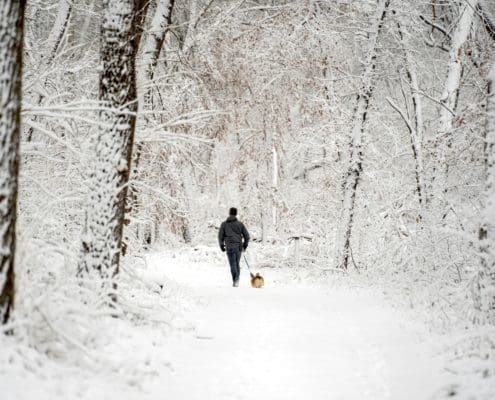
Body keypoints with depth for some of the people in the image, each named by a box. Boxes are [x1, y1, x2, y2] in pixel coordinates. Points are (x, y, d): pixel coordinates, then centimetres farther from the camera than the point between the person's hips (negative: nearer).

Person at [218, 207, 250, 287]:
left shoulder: (224, 224, 4)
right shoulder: (240, 224, 7)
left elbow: (220, 236, 2)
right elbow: (247, 236, 6)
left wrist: (222, 245, 14)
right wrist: (245, 245, 20)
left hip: (230, 247, -2)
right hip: (239, 246, 2)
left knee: (233, 264, -4)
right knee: (237, 264, 15)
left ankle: (235, 281, -18)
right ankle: (237, 280, 10)